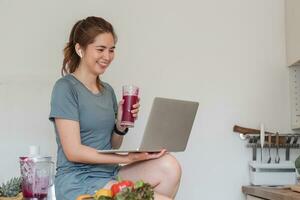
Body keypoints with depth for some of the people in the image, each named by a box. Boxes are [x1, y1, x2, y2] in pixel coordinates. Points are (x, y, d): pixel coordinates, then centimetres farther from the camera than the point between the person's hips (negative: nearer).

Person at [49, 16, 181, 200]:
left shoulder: (108, 90, 14)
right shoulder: (65, 88, -8)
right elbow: (73, 152, -14)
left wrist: (121, 125, -5)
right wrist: (128, 158, -18)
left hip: (109, 174, 7)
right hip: (78, 181, -7)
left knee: (169, 166, -20)